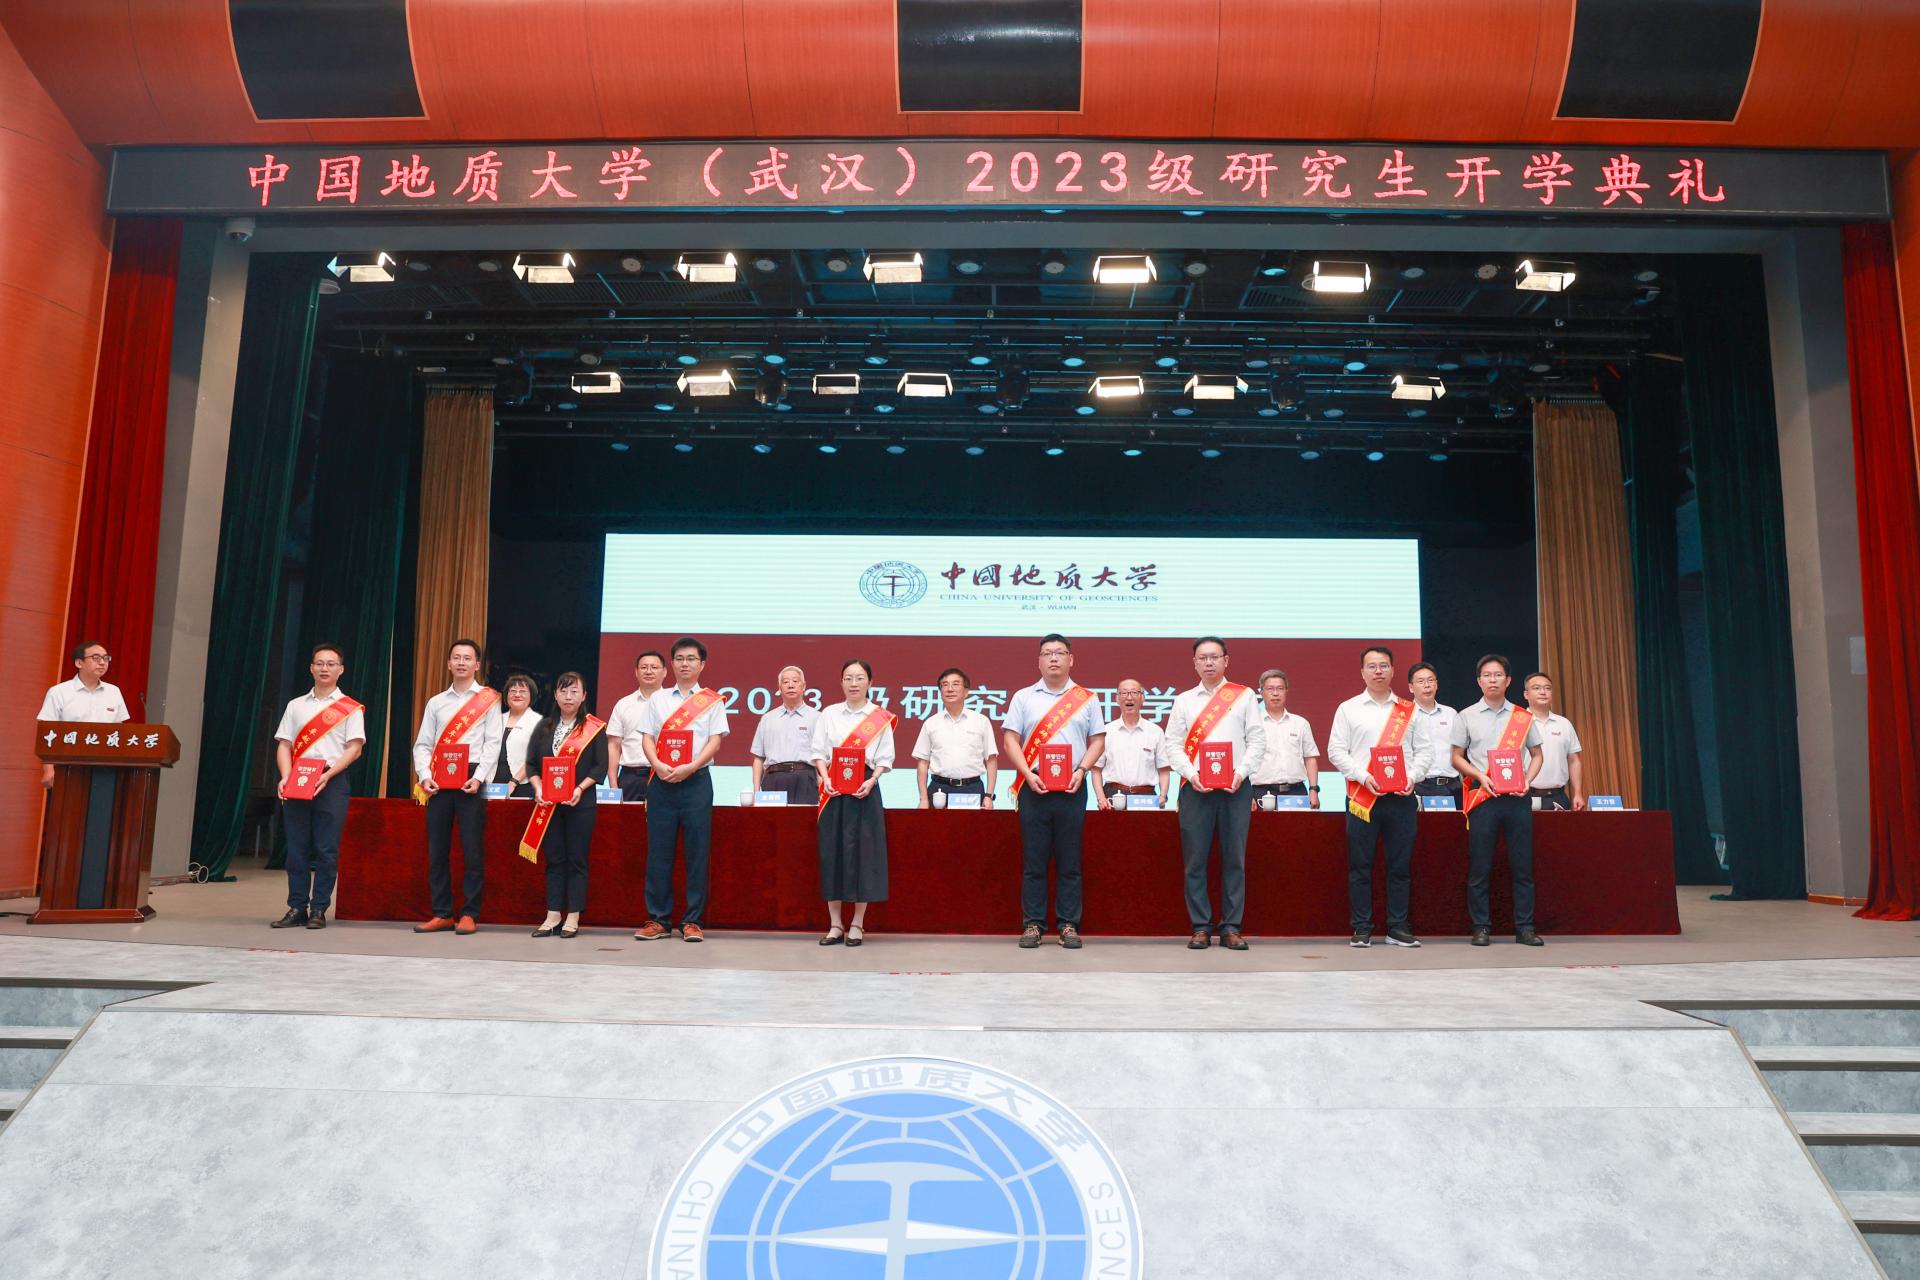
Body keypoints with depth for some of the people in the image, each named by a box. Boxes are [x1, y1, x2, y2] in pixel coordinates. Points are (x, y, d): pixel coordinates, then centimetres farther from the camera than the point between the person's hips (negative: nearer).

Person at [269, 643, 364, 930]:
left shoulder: (350, 708, 5)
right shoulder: (296, 705, 16)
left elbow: (354, 748, -3)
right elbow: (284, 745, 11)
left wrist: (327, 776, -15)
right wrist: (285, 777, -6)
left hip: (331, 782, -3)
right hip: (296, 783, 3)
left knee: (326, 850, -4)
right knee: (296, 848, 3)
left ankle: (319, 911, 2)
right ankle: (296, 908, 9)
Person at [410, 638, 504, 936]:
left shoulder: (488, 700, 5)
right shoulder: (436, 702, 15)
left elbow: (492, 743, -2)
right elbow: (422, 745, 11)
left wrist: (478, 778, -13)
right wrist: (425, 776, -5)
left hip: (471, 780, -4)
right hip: (439, 781, 4)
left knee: (472, 850, -4)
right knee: (437, 849, 5)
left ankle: (469, 914, 3)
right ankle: (442, 914, 13)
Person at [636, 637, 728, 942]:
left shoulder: (712, 700, 8)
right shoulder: (658, 699, 14)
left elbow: (715, 741, -1)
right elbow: (647, 738, 8)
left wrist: (690, 767, -15)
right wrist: (658, 765, -11)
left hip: (695, 780, -2)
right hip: (661, 780, 2)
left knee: (697, 851, -2)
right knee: (658, 851, 2)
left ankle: (693, 921, 4)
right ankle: (658, 920, 9)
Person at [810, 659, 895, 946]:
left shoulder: (881, 718, 4)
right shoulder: (829, 714, 10)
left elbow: (885, 758, 2)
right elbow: (818, 752, 6)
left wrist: (872, 781, -14)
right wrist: (825, 778, -10)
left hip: (864, 789, -2)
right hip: (834, 790, 2)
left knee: (862, 851, -3)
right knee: (832, 850, 1)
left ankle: (857, 925, 7)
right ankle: (835, 925, 9)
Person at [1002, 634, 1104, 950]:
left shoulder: (1086, 699, 11)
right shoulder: (1023, 698, 8)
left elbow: (1096, 741, 9)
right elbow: (1010, 739, 4)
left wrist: (1081, 771, -7)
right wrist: (1028, 775, -9)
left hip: (1072, 789, 0)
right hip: (1034, 788, 0)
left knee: (1069, 861, 2)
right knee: (1033, 861, 1)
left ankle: (1068, 925, 9)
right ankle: (1033, 924, 8)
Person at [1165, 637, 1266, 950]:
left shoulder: (1244, 696, 10)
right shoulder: (1184, 701, 13)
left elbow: (1257, 741, 5)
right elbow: (1173, 744, 7)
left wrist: (1241, 772, -9)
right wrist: (1191, 773, -8)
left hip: (1235, 787, -1)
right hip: (1196, 787, 1)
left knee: (1234, 859, 0)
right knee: (1195, 859, -1)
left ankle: (1231, 927, 8)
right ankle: (1200, 927, 7)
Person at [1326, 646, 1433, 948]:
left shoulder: (1409, 710, 13)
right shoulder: (1348, 709, 7)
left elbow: (1425, 749, 10)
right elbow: (1336, 750, 2)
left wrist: (1412, 776, -8)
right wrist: (1362, 776, -11)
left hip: (1401, 797, 2)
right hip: (1362, 797, -1)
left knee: (1400, 865, 3)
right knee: (1360, 865, -1)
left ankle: (1398, 928, 12)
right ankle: (1361, 929, 6)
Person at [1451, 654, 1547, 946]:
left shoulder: (1523, 717, 10)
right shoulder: (1467, 717, 7)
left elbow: (1536, 754, 15)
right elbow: (1457, 757, 7)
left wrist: (1527, 780, -2)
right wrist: (1481, 777, -9)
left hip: (1517, 797, 1)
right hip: (1482, 796, -1)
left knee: (1522, 865, 2)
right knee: (1479, 867, -1)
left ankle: (1524, 928, 10)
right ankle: (1481, 928, 6)